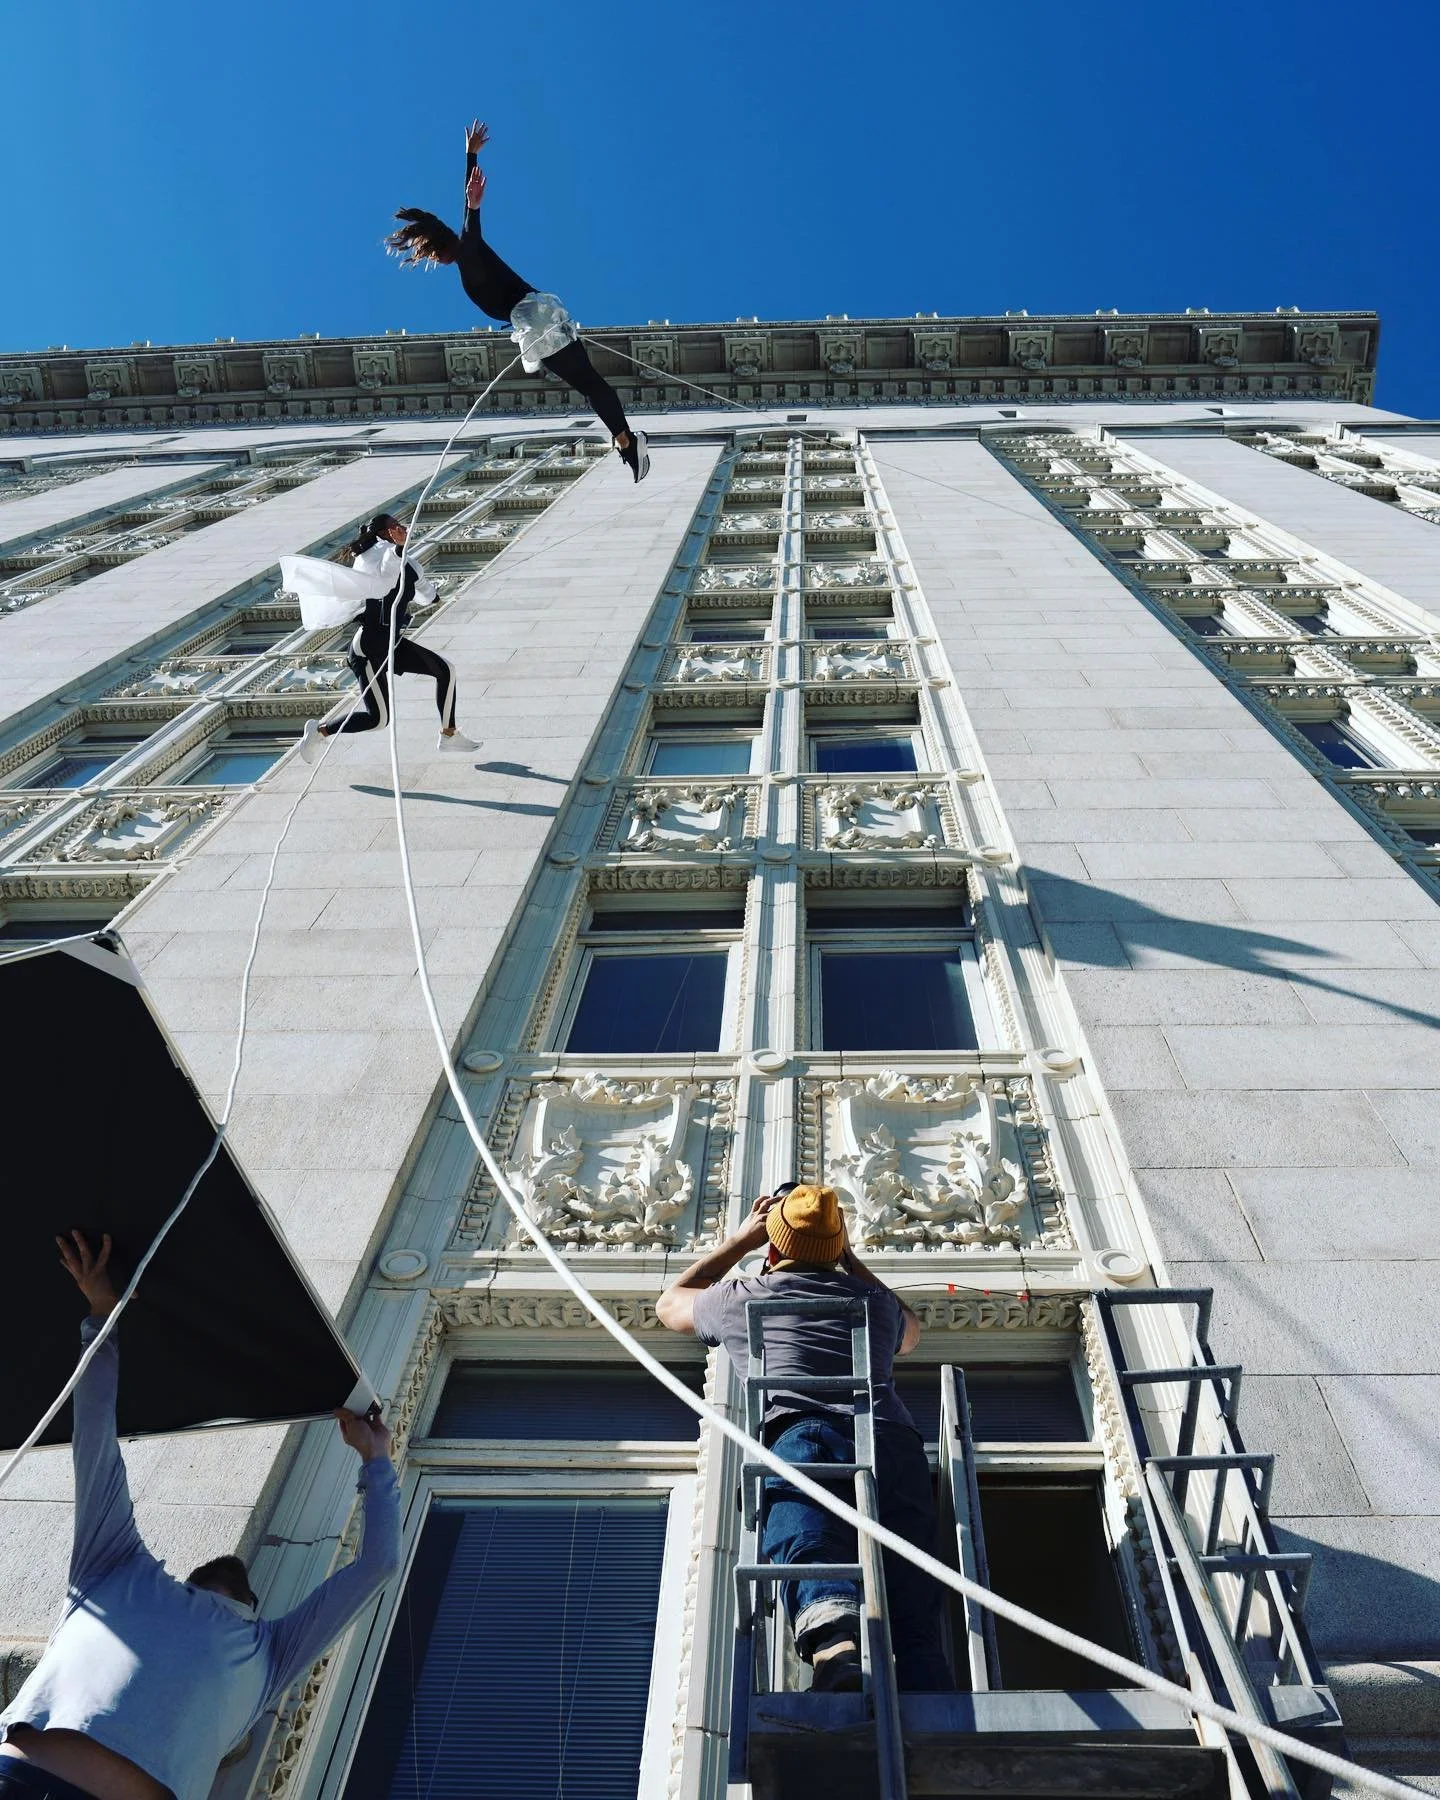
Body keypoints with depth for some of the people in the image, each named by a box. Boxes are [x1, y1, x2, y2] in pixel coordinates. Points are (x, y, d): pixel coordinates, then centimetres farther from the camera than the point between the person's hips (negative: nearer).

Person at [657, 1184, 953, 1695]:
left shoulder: (744, 1298, 25)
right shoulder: (876, 1301, 32)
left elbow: (669, 1303, 47)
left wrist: (740, 1239, 51)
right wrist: (849, 1259, 60)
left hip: (801, 1434, -3)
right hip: (895, 1442, 3)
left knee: (806, 1556, -26)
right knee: (914, 1620, -8)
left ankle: (836, 1643, -56)